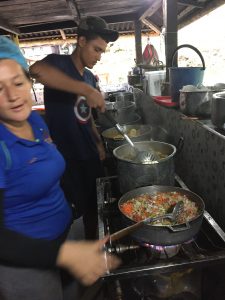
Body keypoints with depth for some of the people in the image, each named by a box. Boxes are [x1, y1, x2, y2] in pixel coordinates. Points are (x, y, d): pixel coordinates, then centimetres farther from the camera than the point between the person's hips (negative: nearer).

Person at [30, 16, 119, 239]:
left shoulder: (90, 77, 10)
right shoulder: (59, 63, -12)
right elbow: (37, 70, -38)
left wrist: (98, 143, 12)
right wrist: (86, 89, -41)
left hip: (90, 154, 7)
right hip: (65, 157, -7)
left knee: (95, 205, 19)